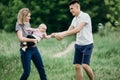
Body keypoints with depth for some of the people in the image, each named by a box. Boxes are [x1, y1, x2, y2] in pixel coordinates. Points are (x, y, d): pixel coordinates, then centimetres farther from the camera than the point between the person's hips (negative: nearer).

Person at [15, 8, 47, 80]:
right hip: (26, 50, -7)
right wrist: (32, 40, -21)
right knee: (27, 72, -6)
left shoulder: (28, 23, 11)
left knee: (41, 68, 6)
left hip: (34, 48, 7)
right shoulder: (19, 25, -10)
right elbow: (21, 38, -23)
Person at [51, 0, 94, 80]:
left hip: (87, 44, -7)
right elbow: (69, 31, 15)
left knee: (85, 65, -16)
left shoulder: (85, 16, -14)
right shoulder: (75, 19, 11)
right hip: (78, 44, 7)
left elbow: (77, 30, -24)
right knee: (77, 66, 0)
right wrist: (57, 34, 0)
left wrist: (63, 35, -27)